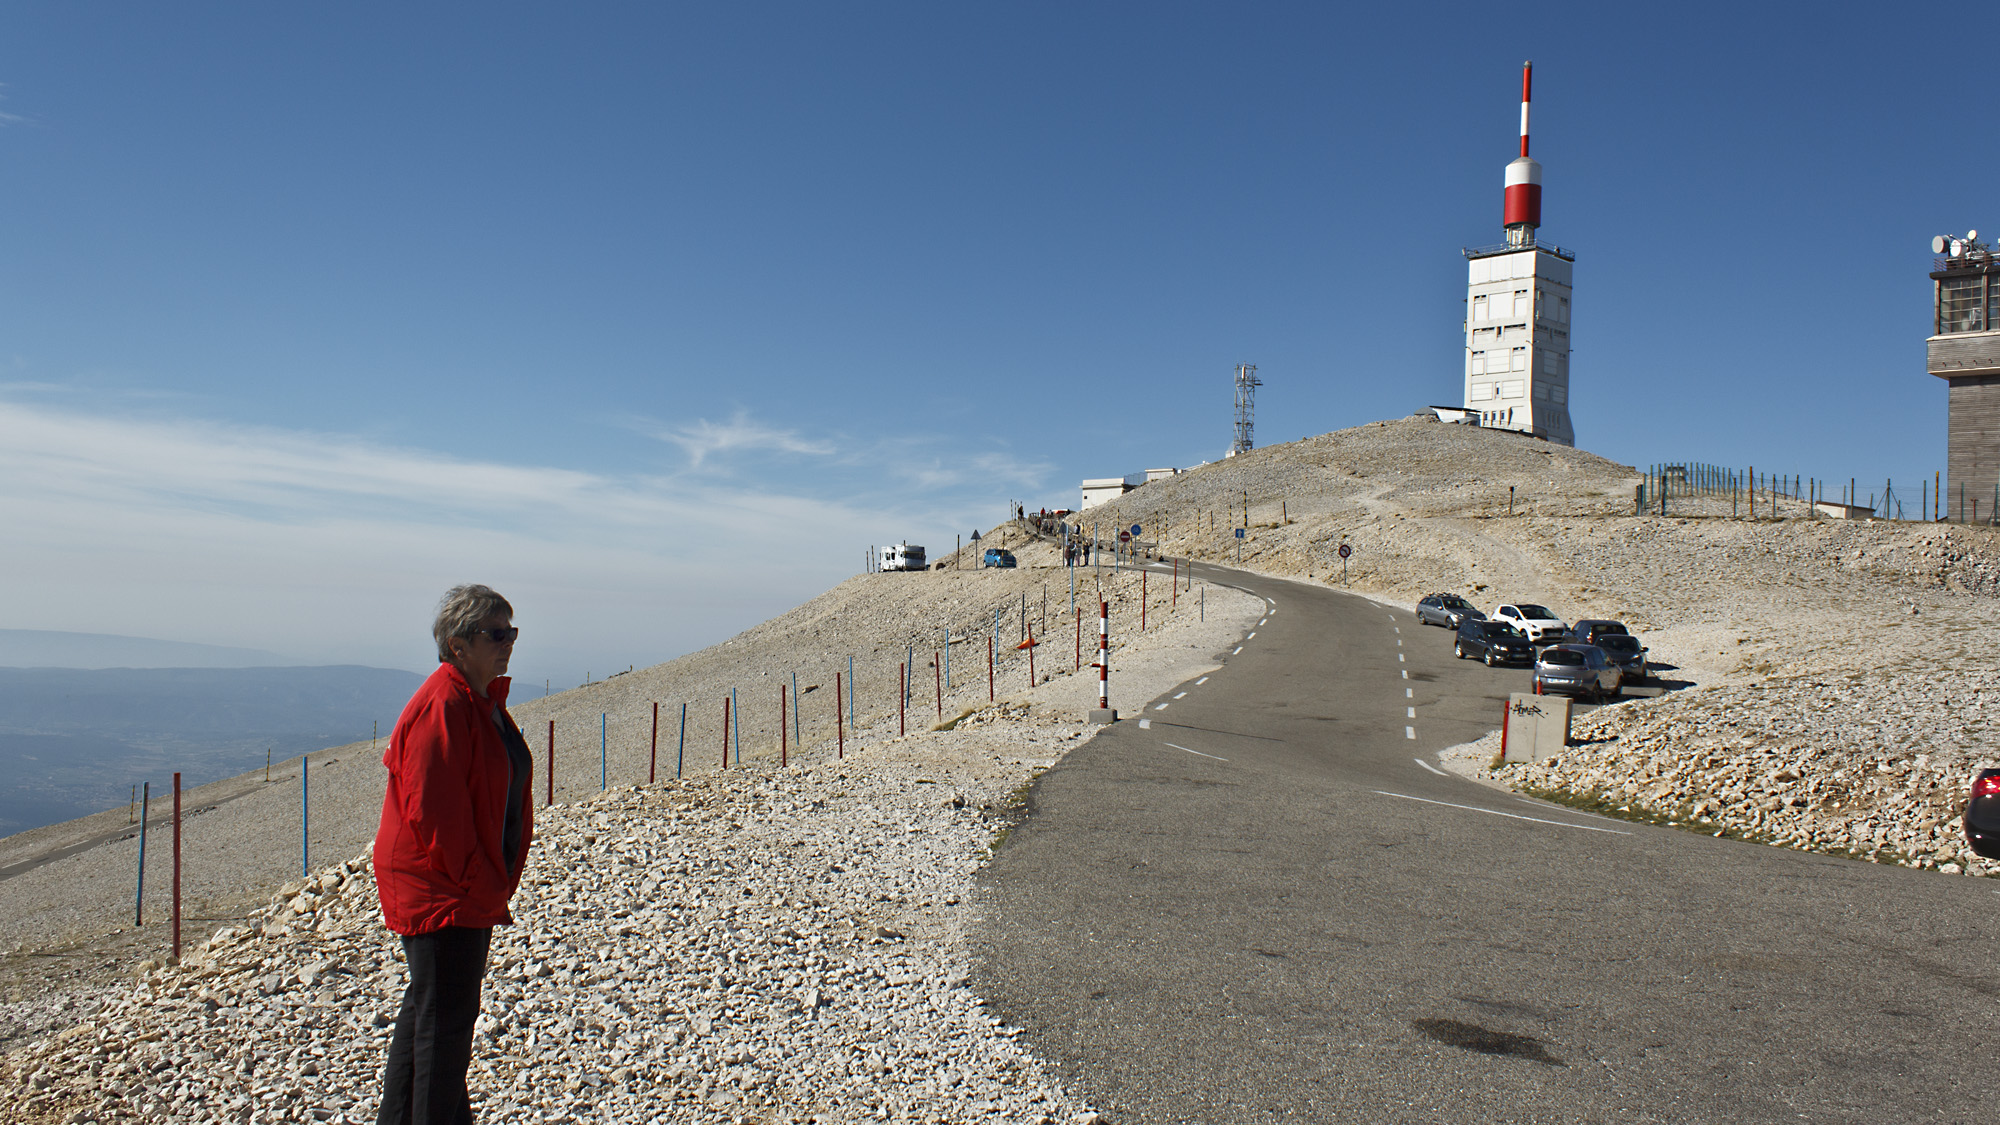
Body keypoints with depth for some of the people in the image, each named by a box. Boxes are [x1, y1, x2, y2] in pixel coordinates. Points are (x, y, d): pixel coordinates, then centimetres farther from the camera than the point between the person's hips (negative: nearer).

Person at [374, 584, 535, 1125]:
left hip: (474, 887, 10)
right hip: (439, 889, -10)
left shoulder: (487, 701, 12)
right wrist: (480, 882, -19)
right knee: (446, 1017, -4)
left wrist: (497, 880, 11)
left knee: (427, 1009, 20)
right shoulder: (441, 708, -20)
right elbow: (431, 811, -24)